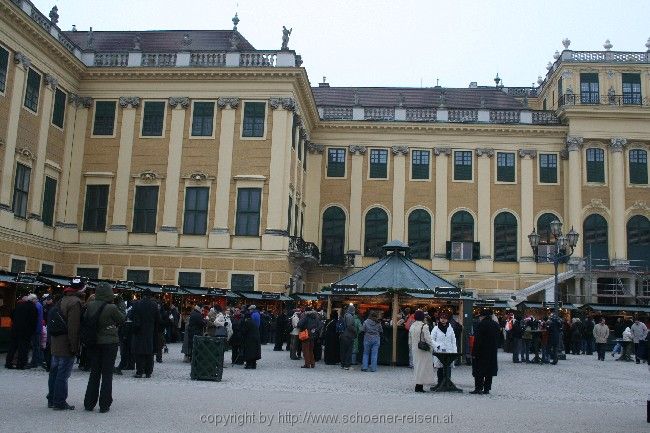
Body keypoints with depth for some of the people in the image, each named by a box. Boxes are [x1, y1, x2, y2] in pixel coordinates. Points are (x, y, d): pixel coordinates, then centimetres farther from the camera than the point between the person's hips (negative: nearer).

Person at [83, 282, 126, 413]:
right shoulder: (112, 308, -17)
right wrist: (121, 304, 5)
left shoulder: (90, 306, -5)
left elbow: (84, 320, 3)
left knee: (94, 373, 15)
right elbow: (122, 319, -3)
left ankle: (89, 403, 20)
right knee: (107, 374, 6)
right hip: (109, 343, -4)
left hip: (94, 343, 4)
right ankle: (104, 405, 8)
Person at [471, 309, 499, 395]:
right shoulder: (496, 325, 6)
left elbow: (477, 340, -15)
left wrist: (474, 353, -12)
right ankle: (487, 389, 11)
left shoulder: (481, 324, -14)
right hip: (492, 352, 6)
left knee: (479, 371, 0)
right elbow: (497, 339, 13)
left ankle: (479, 388, -2)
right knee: (489, 371, 10)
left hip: (481, 352, -6)